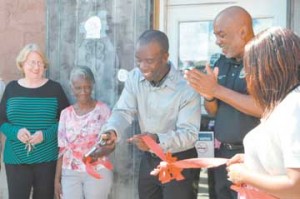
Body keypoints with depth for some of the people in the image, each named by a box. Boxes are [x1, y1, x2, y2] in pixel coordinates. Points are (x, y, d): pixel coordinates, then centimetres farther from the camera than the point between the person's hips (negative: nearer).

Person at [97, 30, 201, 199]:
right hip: (149, 161, 5)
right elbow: (124, 111, -7)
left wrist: (158, 140, -41)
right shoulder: (135, 77, -3)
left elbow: (189, 133, -24)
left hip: (179, 163, -5)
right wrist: (112, 131, -30)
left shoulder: (186, 88, -21)